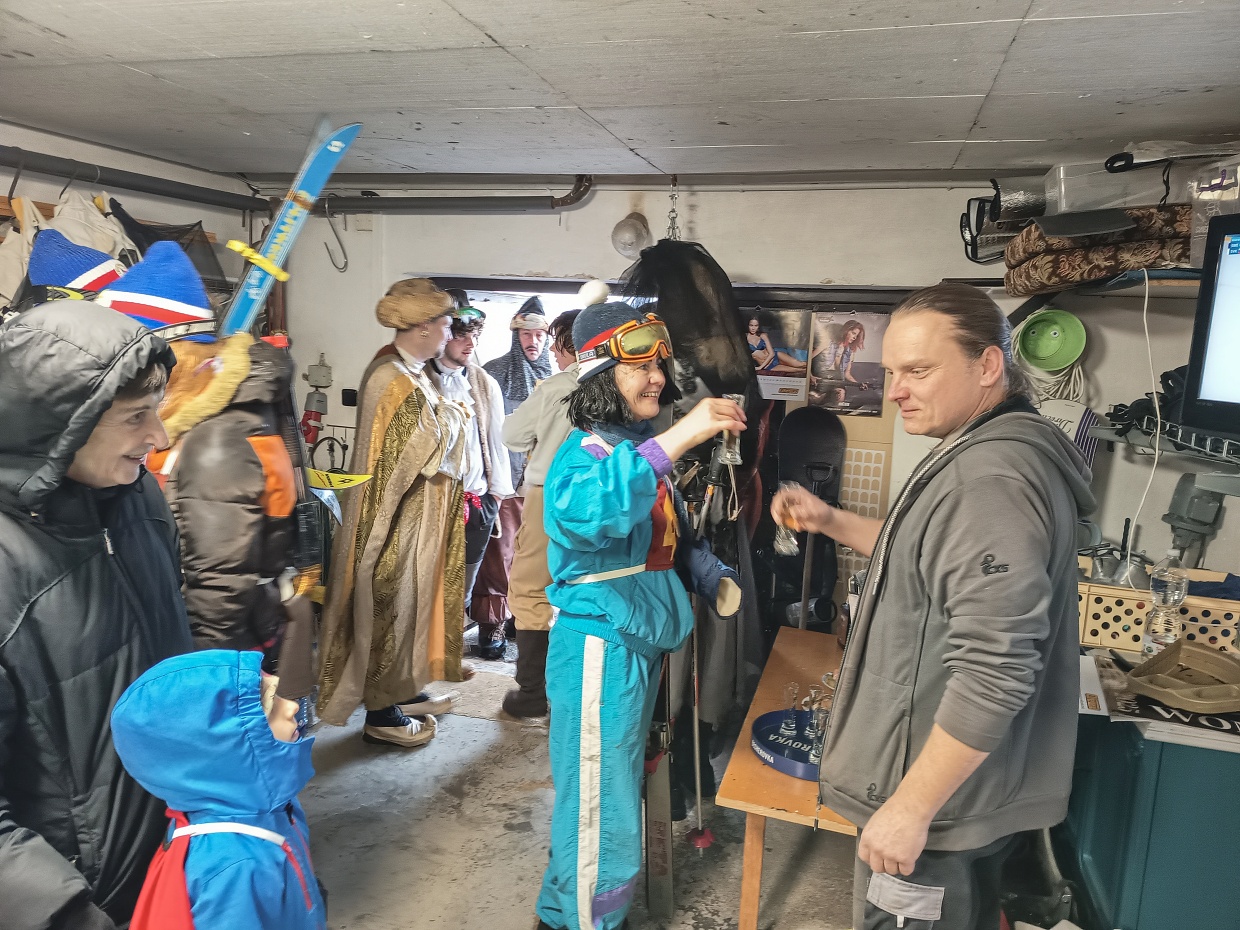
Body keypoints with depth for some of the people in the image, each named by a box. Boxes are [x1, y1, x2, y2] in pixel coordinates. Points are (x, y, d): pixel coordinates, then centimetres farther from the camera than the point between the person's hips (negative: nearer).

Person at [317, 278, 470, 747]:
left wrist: (447, 414, 3)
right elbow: (428, 450, -24)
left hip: (412, 514, 10)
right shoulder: (397, 382, -22)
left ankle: (400, 690, 35)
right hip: (400, 517, -10)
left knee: (407, 601, 19)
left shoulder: (404, 371, 9)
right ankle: (381, 712, 17)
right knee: (391, 606, 2)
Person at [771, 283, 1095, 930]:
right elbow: (939, 562, 21)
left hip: (941, 802, -10)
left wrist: (911, 808, -25)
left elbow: (993, 675, -32)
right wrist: (833, 523, 9)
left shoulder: (992, 479, -27)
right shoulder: (986, 451, 7)